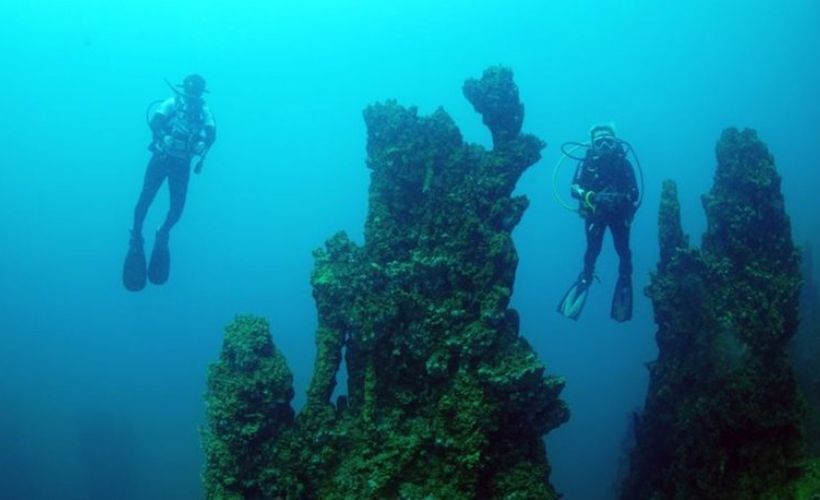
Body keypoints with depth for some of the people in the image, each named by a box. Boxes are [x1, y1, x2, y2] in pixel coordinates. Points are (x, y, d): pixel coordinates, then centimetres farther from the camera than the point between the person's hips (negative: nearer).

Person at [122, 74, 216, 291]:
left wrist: (202, 146, -27)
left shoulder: (204, 111, 3)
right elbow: (154, 122, -17)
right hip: (161, 158, -2)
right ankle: (136, 236, 11)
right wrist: (164, 137, -33)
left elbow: (211, 133, -8)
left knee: (177, 207, -2)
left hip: (182, 164, 2)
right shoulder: (172, 103, -6)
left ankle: (163, 235, 25)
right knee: (145, 199, -7)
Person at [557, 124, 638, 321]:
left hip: (618, 213, 1)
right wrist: (590, 196, -37)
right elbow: (574, 188, -19)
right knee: (593, 249, -11)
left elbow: (634, 194, -11)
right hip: (595, 212, 0)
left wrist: (621, 198, -31)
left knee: (623, 250, -4)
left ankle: (625, 281, 19)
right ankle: (585, 278, 12)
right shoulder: (587, 162, -11)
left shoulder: (623, 163, -10)